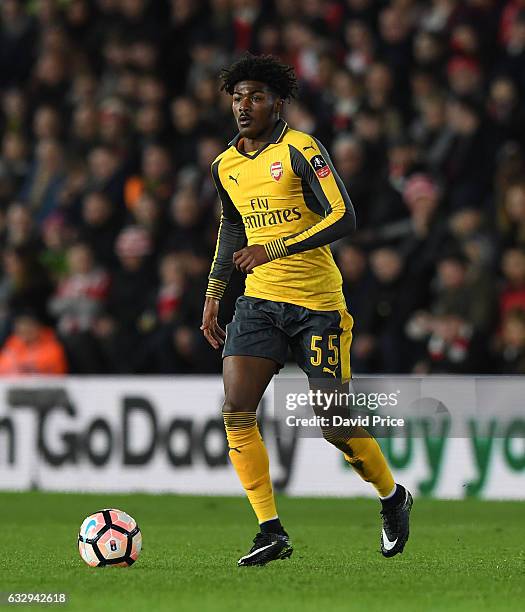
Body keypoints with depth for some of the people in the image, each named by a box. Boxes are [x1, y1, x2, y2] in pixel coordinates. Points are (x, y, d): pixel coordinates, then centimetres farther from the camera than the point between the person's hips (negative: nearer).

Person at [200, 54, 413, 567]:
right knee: (235, 408, -13)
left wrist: (273, 250, -24)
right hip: (259, 301, 6)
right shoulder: (225, 166, 10)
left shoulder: (301, 151, -11)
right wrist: (213, 296, 21)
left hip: (317, 303, -6)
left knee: (335, 423, -5)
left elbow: (343, 219, -19)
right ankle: (271, 531, -7)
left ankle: (394, 498, 24)